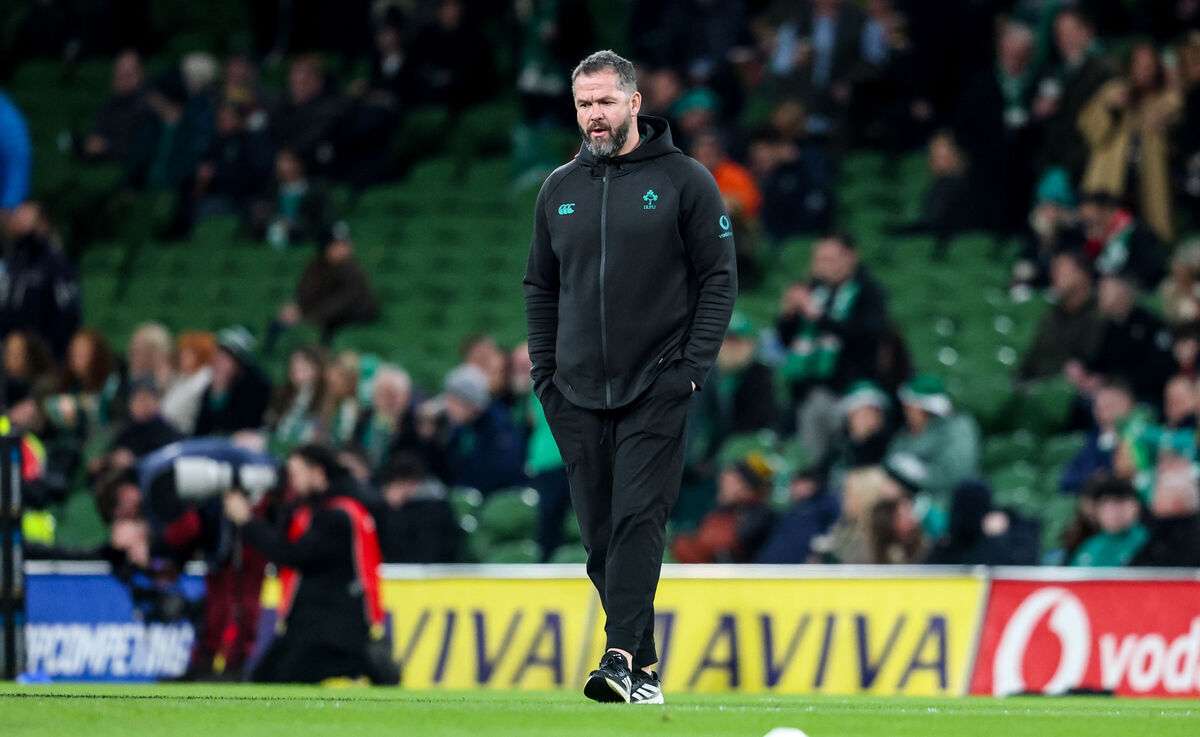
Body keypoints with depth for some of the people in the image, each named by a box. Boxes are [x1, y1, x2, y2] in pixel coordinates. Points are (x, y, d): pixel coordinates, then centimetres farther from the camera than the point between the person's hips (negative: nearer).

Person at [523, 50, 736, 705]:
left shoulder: (685, 181, 1)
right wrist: (543, 371, 9)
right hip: (577, 395, 5)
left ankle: (621, 657, -23)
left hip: (657, 388, -5)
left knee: (638, 520, -15)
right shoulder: (560, 190, 14)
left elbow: (719, 277, 0)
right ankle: (644, 665, 10)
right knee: (600, 532, 3)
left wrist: (693, 364, -9)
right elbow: (541, 287, 20)